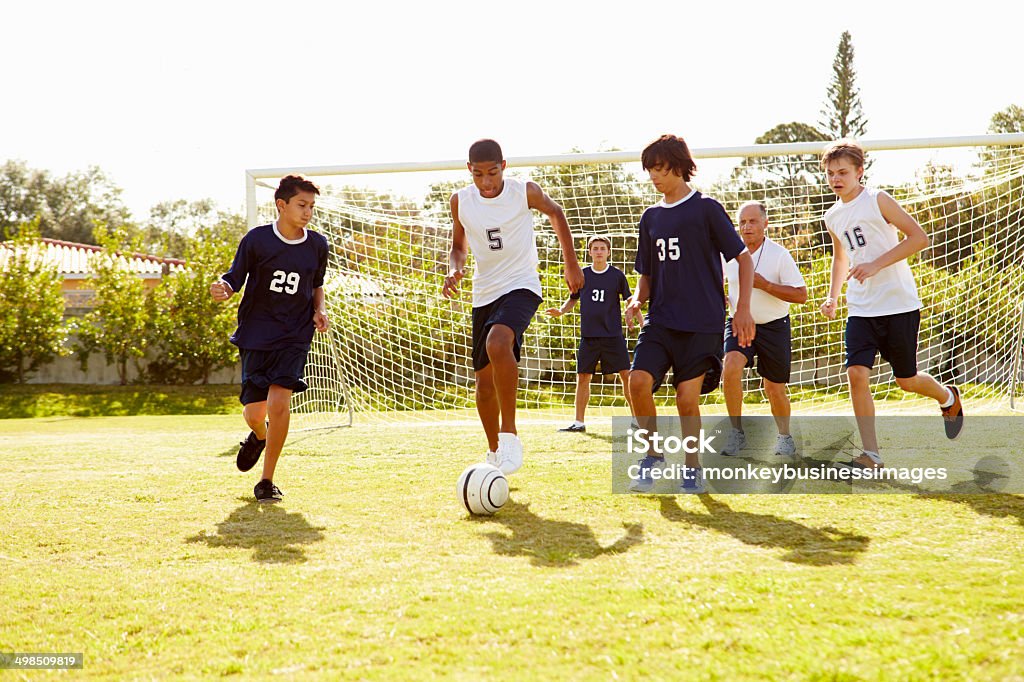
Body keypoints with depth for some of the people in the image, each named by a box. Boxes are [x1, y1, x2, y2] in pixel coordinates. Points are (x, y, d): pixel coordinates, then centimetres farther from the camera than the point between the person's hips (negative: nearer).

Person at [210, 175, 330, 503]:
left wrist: (320, 310, 1)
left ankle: (267, 481, -4)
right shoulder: (256, 239, -7)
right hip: (255, 333, -1)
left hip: (294, 337, 1)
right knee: (254, 411, 0)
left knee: (279, 400, -18)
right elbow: (234, 279, -1)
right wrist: (222, 288, -23)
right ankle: (259, 436, 41)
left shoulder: (317, 245, 3)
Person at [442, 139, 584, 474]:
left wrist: (571, 264, 11)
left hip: (521, 286, -5)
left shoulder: (526, 192, -10)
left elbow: (555, 213, 10)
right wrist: (454, 270, -10)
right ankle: (494, 451, 28)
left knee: (498, 342, -34)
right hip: (484, 292, 5)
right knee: (484, 379, 8)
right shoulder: (461, 201, -3)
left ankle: (509, 433, -24)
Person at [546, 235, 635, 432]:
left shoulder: (617, 275, 1)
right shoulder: (582, 275, 6)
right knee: (583, 377, 2)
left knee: (626, 375, -6)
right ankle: (579, 422, 10)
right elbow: (573, 299, 18)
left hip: (613, 334, -2)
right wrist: (561, 311, 0)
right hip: (589, 335, 2)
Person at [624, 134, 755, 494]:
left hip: (702, 322, -4)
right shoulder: (651, 217, 13)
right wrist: (638, 300, 1)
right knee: (639, 380, -16)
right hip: (660, 319, 4)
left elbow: (743, 258, 1)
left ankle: (692, 469, 12)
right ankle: (653, 455, 4)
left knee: (687, 396, -9)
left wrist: (743, 309, -6)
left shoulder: (706, 208, -1)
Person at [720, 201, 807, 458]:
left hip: (774, 326, -2)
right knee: (731, 367, -25)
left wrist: (765, 284, -26)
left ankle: (785, 436, 31)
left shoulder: (779, 254, -14)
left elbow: (801, 295, -18)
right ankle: (737, 432, -13)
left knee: (774, 388, 5)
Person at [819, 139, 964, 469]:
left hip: (899, 305, -5)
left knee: (906, 380, 4)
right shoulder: (832, 217, 10)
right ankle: (870, 455, -6)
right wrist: (832, 297, 13)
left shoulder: (877, 200, -8)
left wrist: (876, 265, -19)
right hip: (861, 309, 5)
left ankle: (948, 397, 38)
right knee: (857, 373, -12)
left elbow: (918, 237, -12)